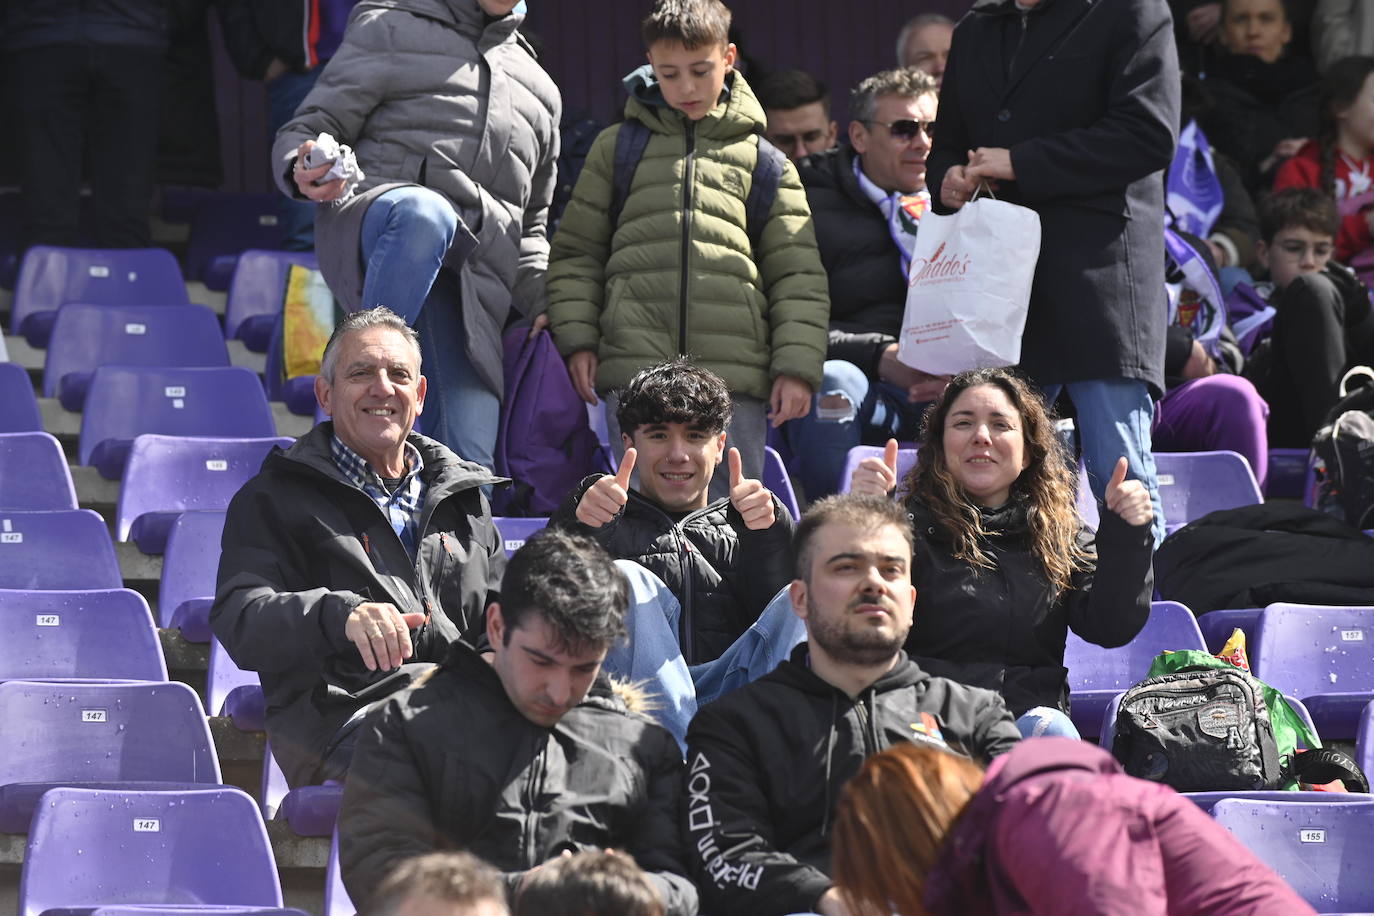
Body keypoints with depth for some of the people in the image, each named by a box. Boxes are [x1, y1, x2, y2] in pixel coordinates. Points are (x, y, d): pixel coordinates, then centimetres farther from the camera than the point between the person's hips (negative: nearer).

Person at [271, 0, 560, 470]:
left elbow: (529, 226, 36)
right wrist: (304, 175, -14)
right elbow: (304, 133, 11)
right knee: (424, 214, -42)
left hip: (475, 282, 4)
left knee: (467, 461, -16)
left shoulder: (540, 90, 31)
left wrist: (543, 306, 16)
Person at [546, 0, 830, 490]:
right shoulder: (618, 148, 15)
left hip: (735, 376, 0)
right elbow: (576, 251, 16)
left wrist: (796, 366, 1)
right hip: (634, 367, 0)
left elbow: (797, 274, 11)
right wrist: (577, 339, 3)